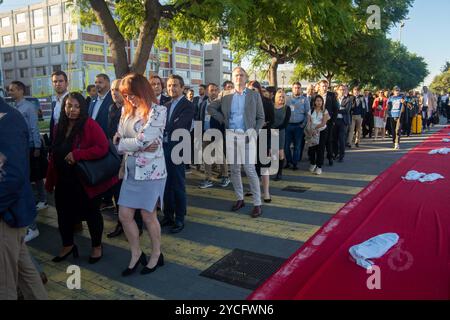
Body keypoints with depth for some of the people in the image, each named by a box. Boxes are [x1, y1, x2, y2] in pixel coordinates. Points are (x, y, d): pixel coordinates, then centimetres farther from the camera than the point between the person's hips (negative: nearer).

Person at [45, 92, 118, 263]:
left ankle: (97, 246, 32)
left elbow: (103, 148, -25)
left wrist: (77, 155, -28)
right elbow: (54, 154, 11)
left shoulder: (90, 125, -15)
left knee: (92, 214, 10)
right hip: (64, 181, 6)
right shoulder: (60, 127, 6)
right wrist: (50, 179, 10)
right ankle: (67, 245, 40)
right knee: (64, 214, 17)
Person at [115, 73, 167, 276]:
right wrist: (135, 145, -12)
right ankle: (136, 254, 28)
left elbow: (142, 141, -19)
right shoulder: (127, 111, 10)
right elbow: (118, 139, 7)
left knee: (148, 215, 6)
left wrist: (122, 143, -3)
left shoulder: (158, 111, -11)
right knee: (124, 215, 7)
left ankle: (156, 255, 28)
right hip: (131, 170, 7)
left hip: (150, 170, -6)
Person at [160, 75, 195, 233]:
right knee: (166, 185, 14)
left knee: (178, 186, 2)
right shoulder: (167, 105, 15)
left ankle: (179, 219, 14)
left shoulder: (188, 105, -7)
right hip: (164, 148, 7)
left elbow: (177, 126, -19)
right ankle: (168, 216, 27)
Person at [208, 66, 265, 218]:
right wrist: (223, 119, 3)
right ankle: (240, 199, 23)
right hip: (230, 135, 3)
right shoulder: (225, 95, 9)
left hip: (247, 136, -3)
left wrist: (254, 133, -8)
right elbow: (210, 108, 13)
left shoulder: (254, 95, 5)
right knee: (234, 169, 9)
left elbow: (261, 117, 5)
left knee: (250, 170, -7)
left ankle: (257, 204, 1)